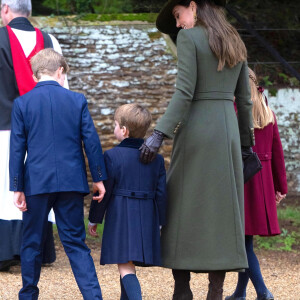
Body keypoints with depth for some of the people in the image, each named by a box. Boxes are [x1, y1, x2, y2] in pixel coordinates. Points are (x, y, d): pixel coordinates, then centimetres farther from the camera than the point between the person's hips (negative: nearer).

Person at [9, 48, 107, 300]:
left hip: (37, 182, -1)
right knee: (75, 243, 4)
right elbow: (91, 140, 1)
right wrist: (98, 178, 9)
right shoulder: (77, 100, 1)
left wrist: (17, 187, 1)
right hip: (71, 182, 1)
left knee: (32, 243, 12)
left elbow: (17, 148, -1)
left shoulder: (22, 103, -1)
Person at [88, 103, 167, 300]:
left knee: (126, 267, -10)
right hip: (147, 220, 5)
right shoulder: (156, 158, 5)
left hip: (120, 218, -5)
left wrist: (94, 219, 5)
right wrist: (160, 223, 14)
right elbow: (161, 193, 5)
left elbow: (103, 191, -6)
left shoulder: (112, 156, -8)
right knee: (129, 266, 18)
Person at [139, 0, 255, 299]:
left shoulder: (188, 37, -7)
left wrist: (159, 135, -18)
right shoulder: (236, 44, 13)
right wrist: (246, 142, 22)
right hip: (228, 130, 6)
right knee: (221, 211, 5)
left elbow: (184, 93, -16)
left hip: (195, 129, -6)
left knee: (182, 210, 1)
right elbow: (244, 99, 15)